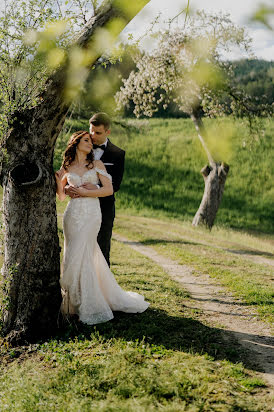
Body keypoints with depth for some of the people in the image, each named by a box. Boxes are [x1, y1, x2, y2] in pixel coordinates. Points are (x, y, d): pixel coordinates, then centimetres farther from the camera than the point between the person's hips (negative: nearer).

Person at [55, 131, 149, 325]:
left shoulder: (96, 164, 6)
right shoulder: (67, 167, 12)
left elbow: (109, 189, -2)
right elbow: (61, 195, 14)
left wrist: (85, 192, -8)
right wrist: (57, 180, -3)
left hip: (92, 214, -3)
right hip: (73, 214, 3)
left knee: (80, 257, -8)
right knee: (74, 257, 4)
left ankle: (90, 307, 1)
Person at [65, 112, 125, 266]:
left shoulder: (117, 154, 0)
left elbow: (115, 185, -7)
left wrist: (96, 187, -26)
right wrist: (66, 187, -18)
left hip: (104, 209, -2)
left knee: (102, 250, 4)